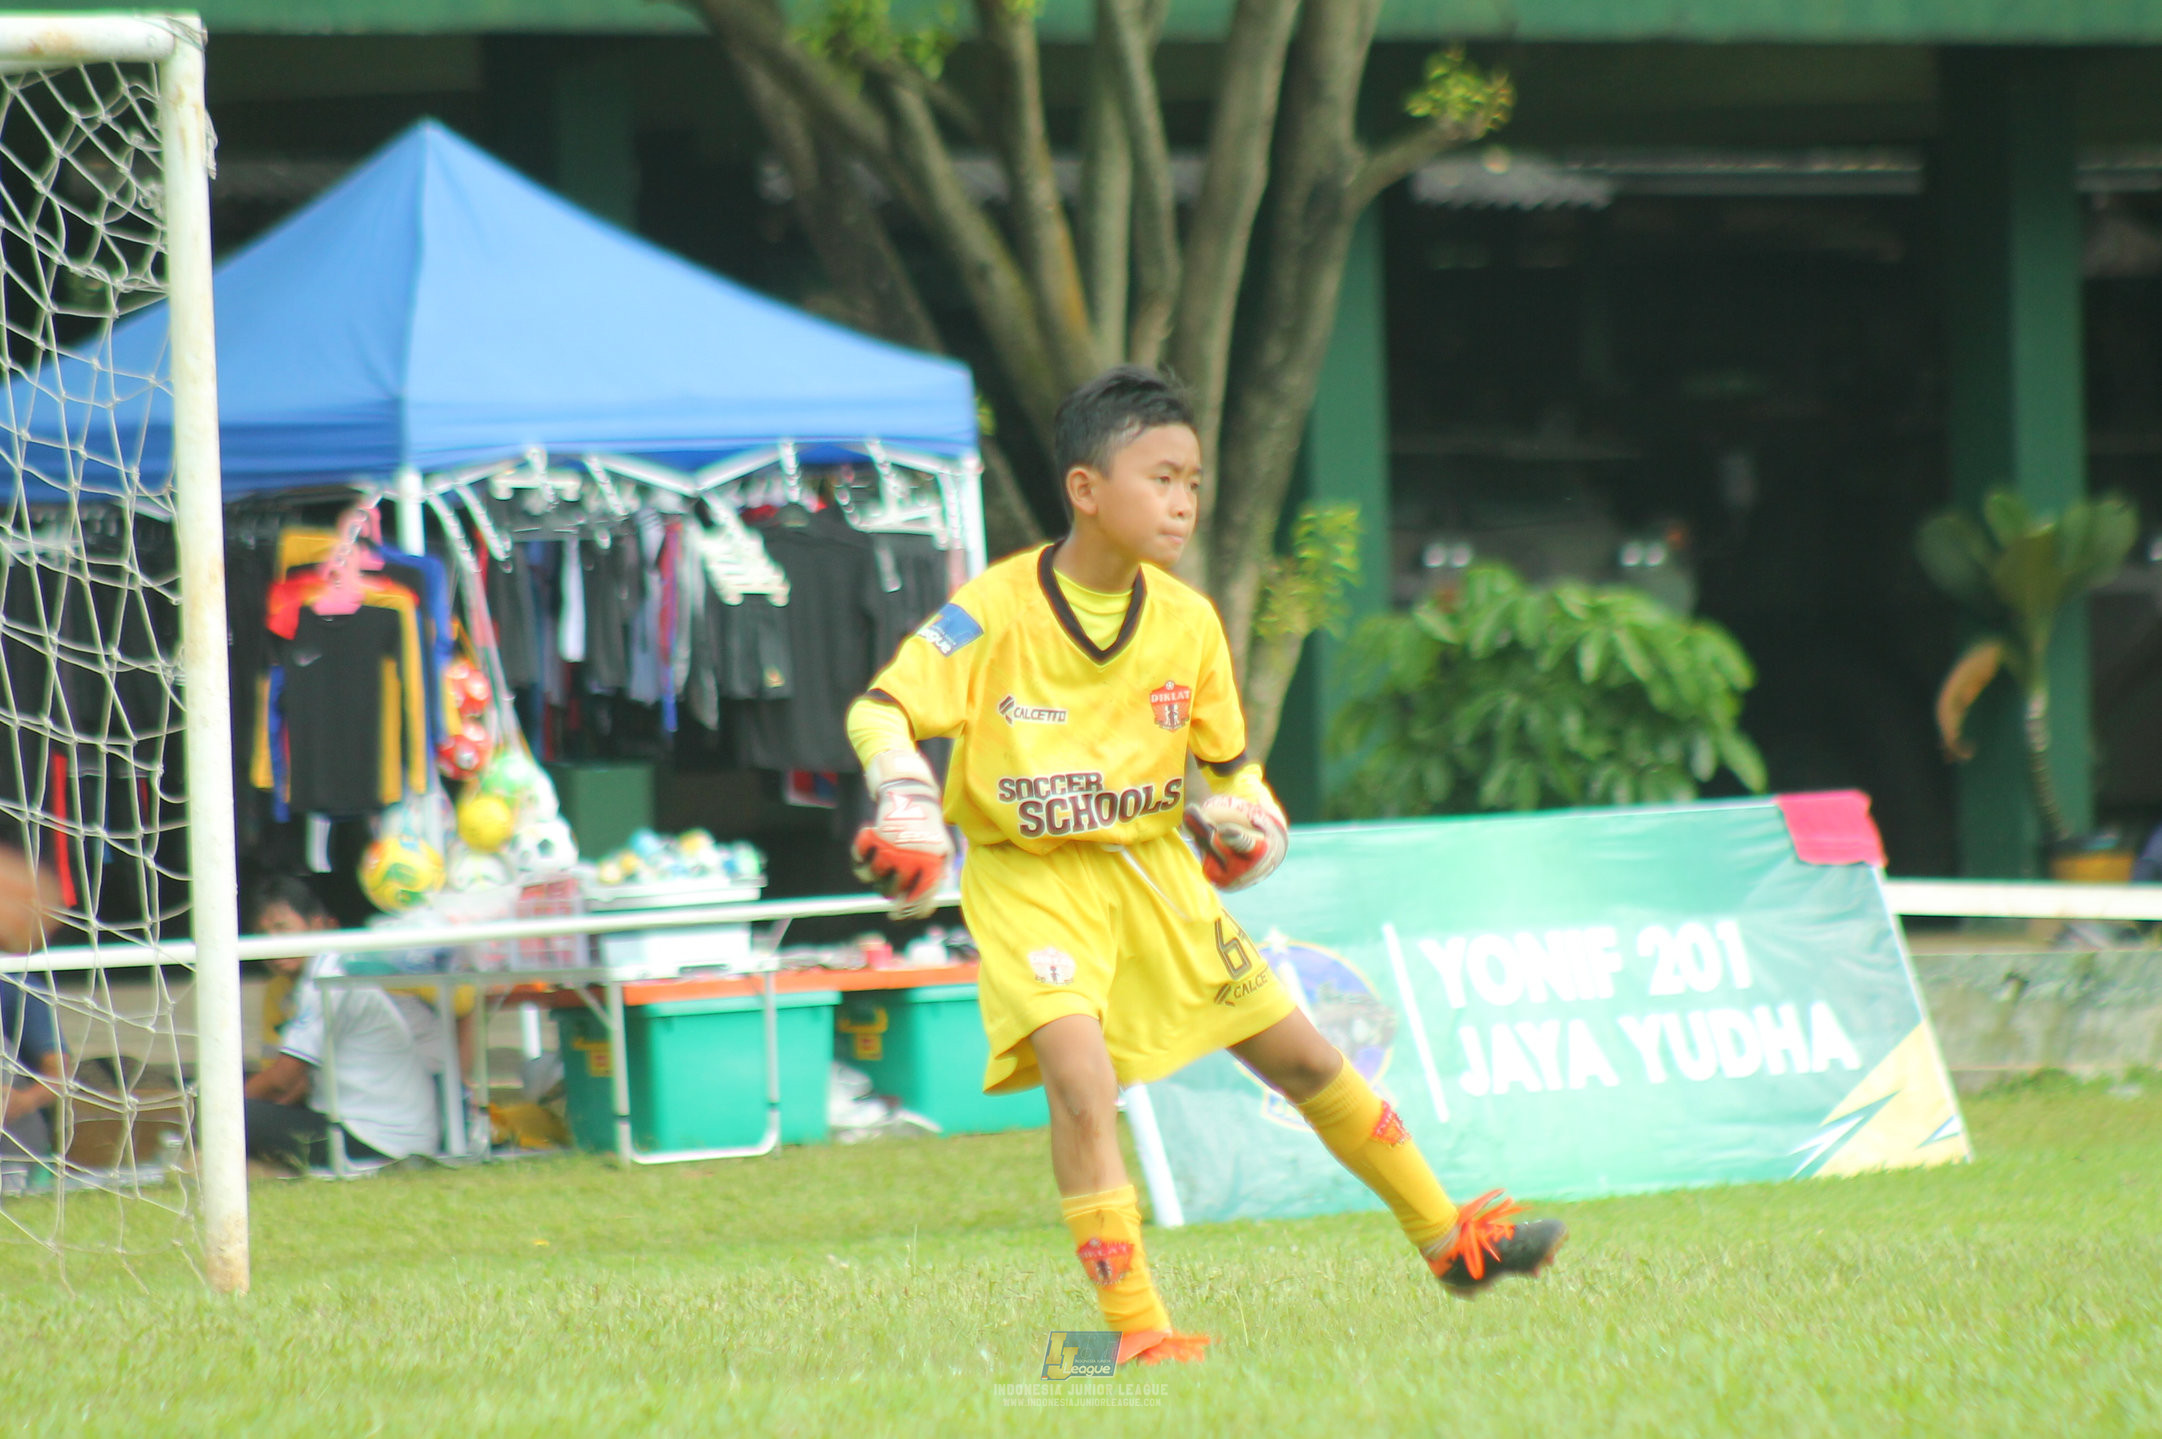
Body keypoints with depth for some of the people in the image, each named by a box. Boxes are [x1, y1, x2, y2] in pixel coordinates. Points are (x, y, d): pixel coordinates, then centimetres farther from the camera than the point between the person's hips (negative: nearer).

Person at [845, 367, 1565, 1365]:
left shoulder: (1188, 623, -1)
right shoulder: (994, 612, -17)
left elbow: (1225, 754, 14)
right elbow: (881, 712, -14)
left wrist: (1239, 812, -3)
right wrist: (906, 801, -29)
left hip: (1152, 870, 5)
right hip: (1027, 881, -5)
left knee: (1299, 1056, 10)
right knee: (1081, 1081, -25)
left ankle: (1449, 1242, 26)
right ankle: (1135, 1333, -22)